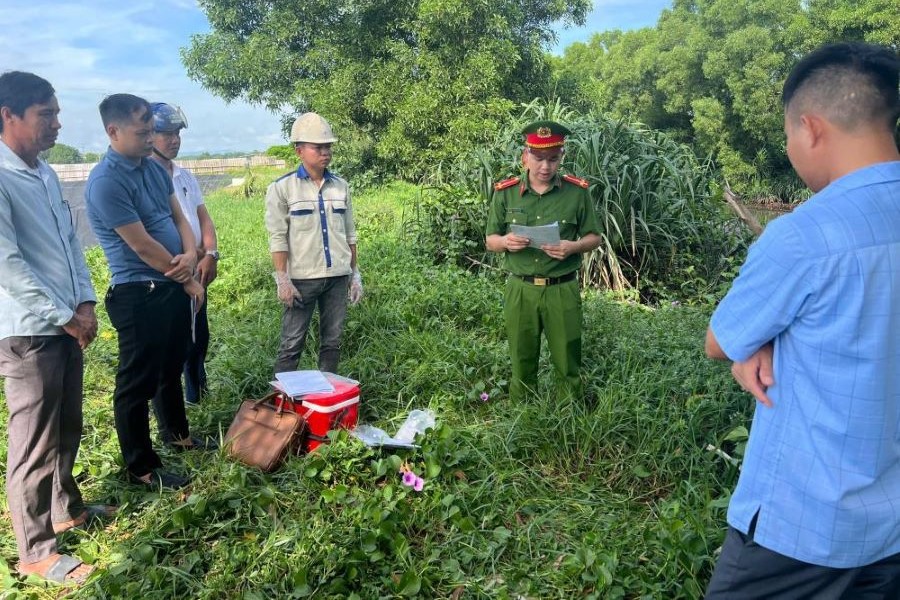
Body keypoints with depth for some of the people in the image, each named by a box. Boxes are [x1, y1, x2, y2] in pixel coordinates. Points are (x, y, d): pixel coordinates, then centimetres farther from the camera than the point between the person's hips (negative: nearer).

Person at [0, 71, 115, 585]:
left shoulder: (46, 174, 11)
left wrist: (85, 302, 3)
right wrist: (64, 317, -15)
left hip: (66, 326, 8)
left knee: (68, 431, 21)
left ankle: (67, 509, 39)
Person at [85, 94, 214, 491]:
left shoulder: (154, 168, 7)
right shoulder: (106, 182, -19)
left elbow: (178, 217, 11)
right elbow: (143, 245, -19)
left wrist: (190, 255, -10)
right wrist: (188, 280, -8)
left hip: (173, 287, 9)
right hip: (138, 294, -9)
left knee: (171, 368, 23)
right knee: (137, 382, 3)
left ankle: (177, 433, 42)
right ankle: (141, 467, 16)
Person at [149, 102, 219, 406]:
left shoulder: (186, 176, 13)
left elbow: (203, 218, 9)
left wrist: (211, 255, -7)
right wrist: (193, 254, -13)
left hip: (196, 271, 7)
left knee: (199, 339, 16)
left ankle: (197, 400, 33)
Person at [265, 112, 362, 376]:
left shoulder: (341, 186, 8)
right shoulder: (282, 188, -4)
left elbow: (349, 234, 12)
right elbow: (278, 238, -6)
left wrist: (355, 273, 10)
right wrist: (282, 280, -11)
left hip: (338, 277, 4)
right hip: (302, 278, -4)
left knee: (332, 342, 10)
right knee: (291, 345, 1)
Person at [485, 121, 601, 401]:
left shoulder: (577, 191, -3)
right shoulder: (505, 192, -1)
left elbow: (594, 237, 4)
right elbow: (490, 240, 7)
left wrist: (573, 247, -18)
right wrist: (505, 241, -17)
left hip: (563, 290, -1)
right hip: (520, 289, 1)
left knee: (568, 363, 9)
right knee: (522, 362, 13)